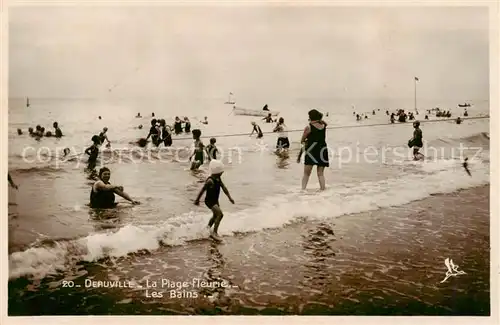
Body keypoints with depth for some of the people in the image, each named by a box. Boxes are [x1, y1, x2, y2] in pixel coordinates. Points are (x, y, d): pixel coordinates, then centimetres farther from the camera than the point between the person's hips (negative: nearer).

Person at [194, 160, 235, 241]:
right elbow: (202, 190, -19)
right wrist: (197, 200, -10)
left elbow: (224, 188, 5)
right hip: (209, 201, -9)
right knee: (220, 214, -22)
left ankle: (208, 228, 47)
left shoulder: (218, 179, 0)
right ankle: (214, 233, -14)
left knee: (215, 216, 24)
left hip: (215, 200, 9)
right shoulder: (210, 181, -26)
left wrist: (229, 197, 0)